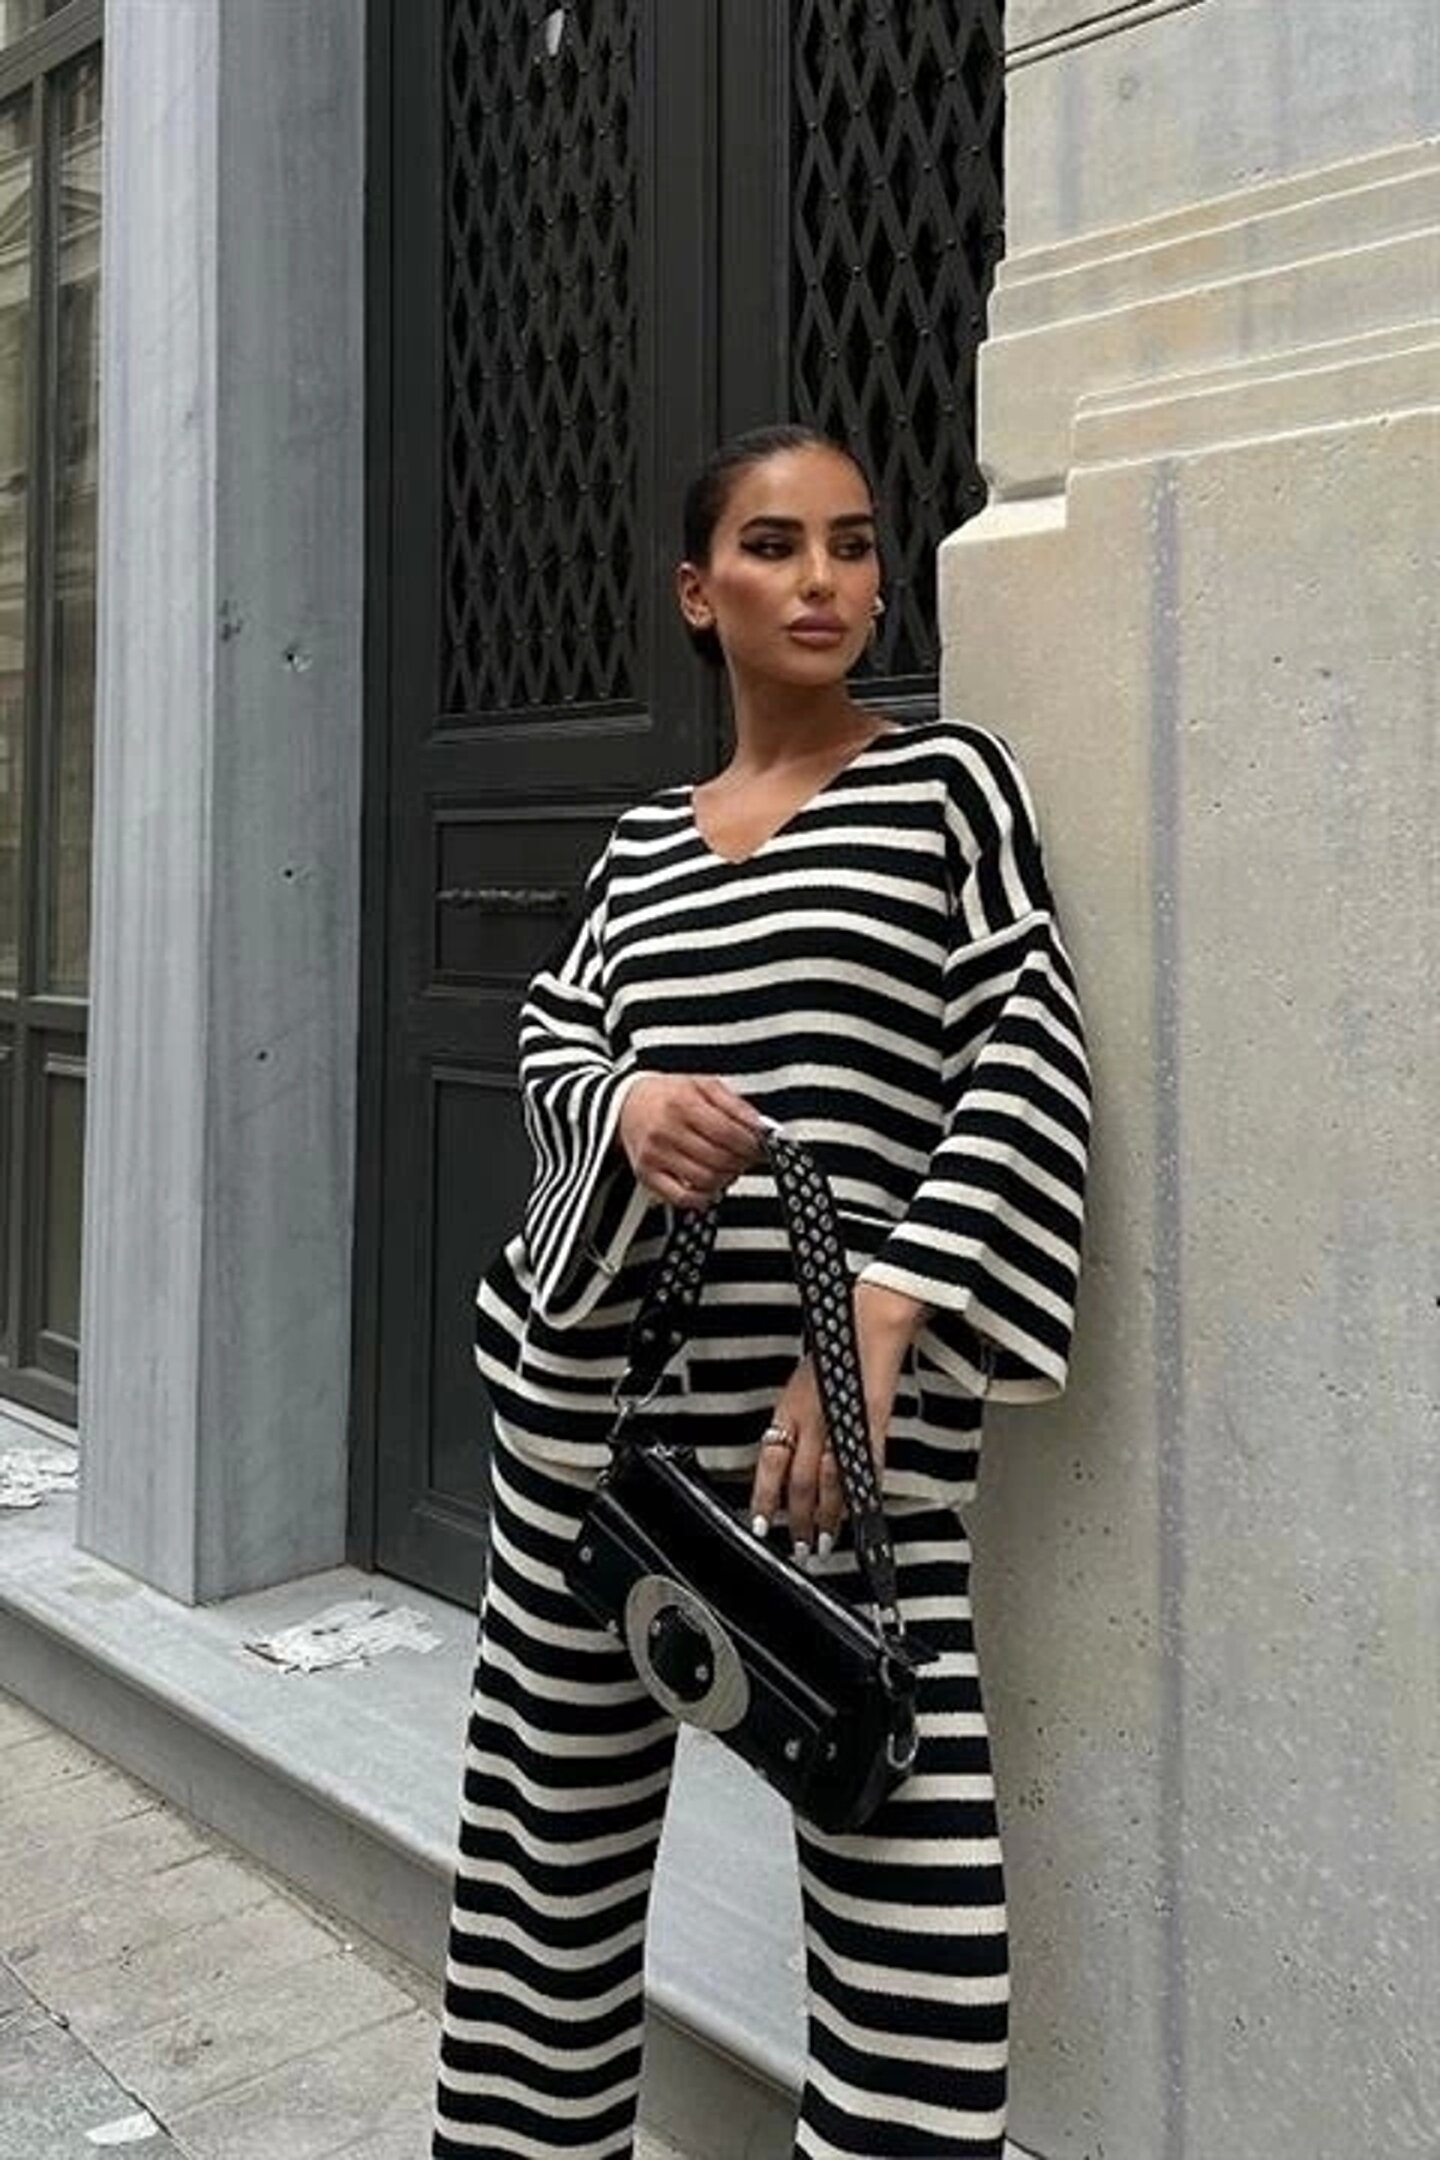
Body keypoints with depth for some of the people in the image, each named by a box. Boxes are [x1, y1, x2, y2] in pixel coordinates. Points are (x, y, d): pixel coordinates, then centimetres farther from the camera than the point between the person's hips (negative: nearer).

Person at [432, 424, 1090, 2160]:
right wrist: (630, 1102, -14)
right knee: (557, 1793, 14)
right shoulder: (646, 837, 14)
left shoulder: (948, 782, 2)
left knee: (909, 1851, -7)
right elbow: (553, 1039, 11)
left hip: (851, 1401, -4)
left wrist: (876, 1329, -18)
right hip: (595, 1379, 4)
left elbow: (1027, 1077, -7)